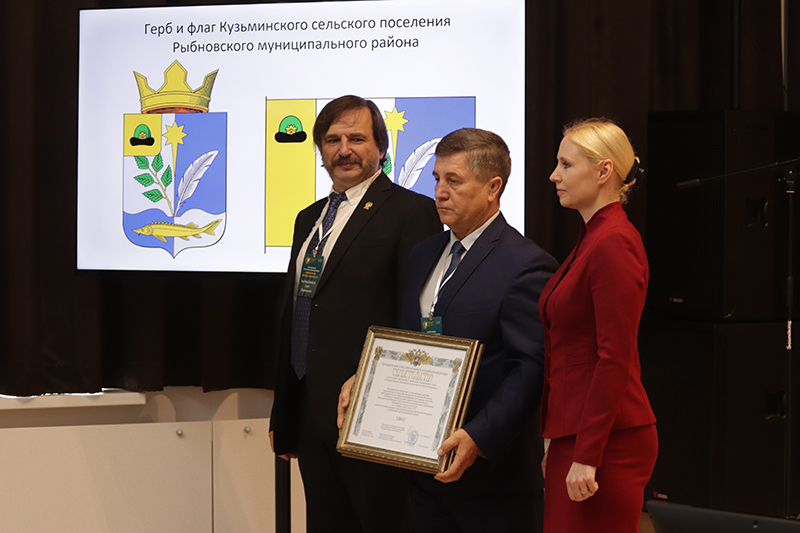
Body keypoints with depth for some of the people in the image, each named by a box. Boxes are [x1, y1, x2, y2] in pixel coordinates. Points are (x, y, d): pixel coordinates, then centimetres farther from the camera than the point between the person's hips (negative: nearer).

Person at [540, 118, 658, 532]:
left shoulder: (614, 243, -14)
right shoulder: (591, 239, 16)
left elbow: (615, 359, -19)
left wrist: (586, 457, -20)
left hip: (607, 442, -10)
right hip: (574, 436, 10)